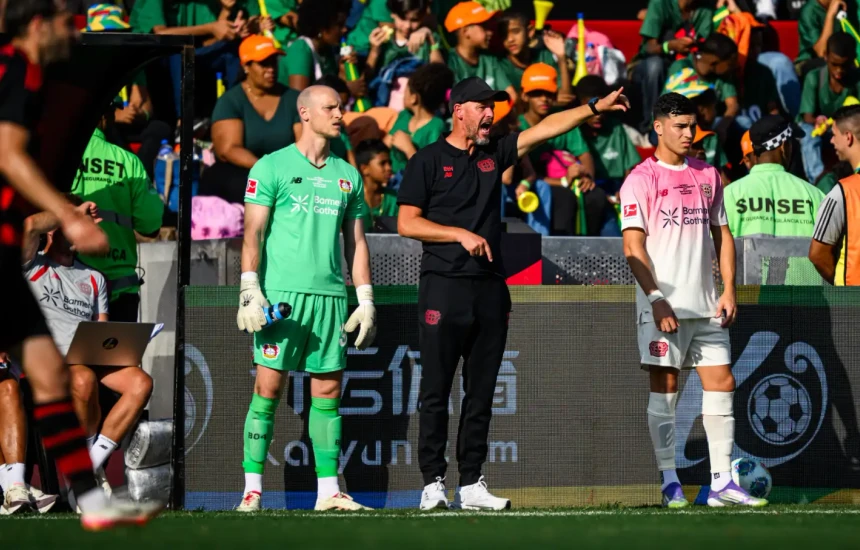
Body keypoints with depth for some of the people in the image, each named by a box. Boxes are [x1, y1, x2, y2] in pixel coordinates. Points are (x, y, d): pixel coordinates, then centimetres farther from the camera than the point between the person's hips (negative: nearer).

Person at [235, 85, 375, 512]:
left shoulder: (348, 176, 15)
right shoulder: (272, 167, 1)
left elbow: (355, 243, 19)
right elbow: (253, 234, -3)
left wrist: (366, 300, 12)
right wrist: (250, 292, -12)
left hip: (331, 295, 4)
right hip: (281, 292, -4)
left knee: (328, 390, 4)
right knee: (268, 387, -6)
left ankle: (328, 489, 8)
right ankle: (252, 489, -3)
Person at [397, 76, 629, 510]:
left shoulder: (494, 154, 14)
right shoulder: (428, 161, 0)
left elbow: (546, 129, 8)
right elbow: (407, 223, -5)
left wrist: (595, 108, -1)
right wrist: (461, 234, -13)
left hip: (490, 290, 5)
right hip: (444, 287, -5)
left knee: (481, 393, 5)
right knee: (436, 392, -4)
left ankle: (471, 484, 9)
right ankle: (433, 483, -2)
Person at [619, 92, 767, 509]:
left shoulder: (707, 176, 14)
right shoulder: (641, 179, -4)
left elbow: (722, 234, 18)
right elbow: (633, 245, -9)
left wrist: (728, 291, 6)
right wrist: (656, 298, -18)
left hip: (705, 304, 5)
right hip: (663, 304, -5)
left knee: (721, 382, 1)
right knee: (664, 387, -3)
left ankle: (722, 482, 4)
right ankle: (669, 483, 2)